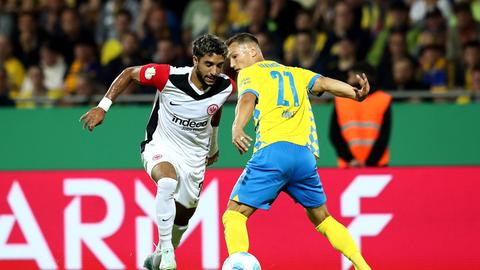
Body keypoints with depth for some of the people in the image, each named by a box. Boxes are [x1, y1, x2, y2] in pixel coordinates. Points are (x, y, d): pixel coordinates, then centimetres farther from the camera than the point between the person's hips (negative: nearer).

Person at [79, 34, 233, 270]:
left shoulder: (225, 87, -14)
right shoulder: (168, 77, -25)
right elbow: (129, 73, -7)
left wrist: (213, 144, 27)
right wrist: (102, 107, -11)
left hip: (194, 158, 4)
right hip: (160, 147, -4)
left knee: (183, 217, 13)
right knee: (167, 182, -37)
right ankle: (166, 250, -28)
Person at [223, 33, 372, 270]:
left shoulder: (249, 73, 12)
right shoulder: (294, 72, 28)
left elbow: (247, 99, -9)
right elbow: (324, 83, 10)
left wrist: (237, 128, -29)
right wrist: (356, 94, -8)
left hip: (273, 151, -5)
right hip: (306, 155, 6)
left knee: (234, 215, -3)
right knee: (322, 218, 21)